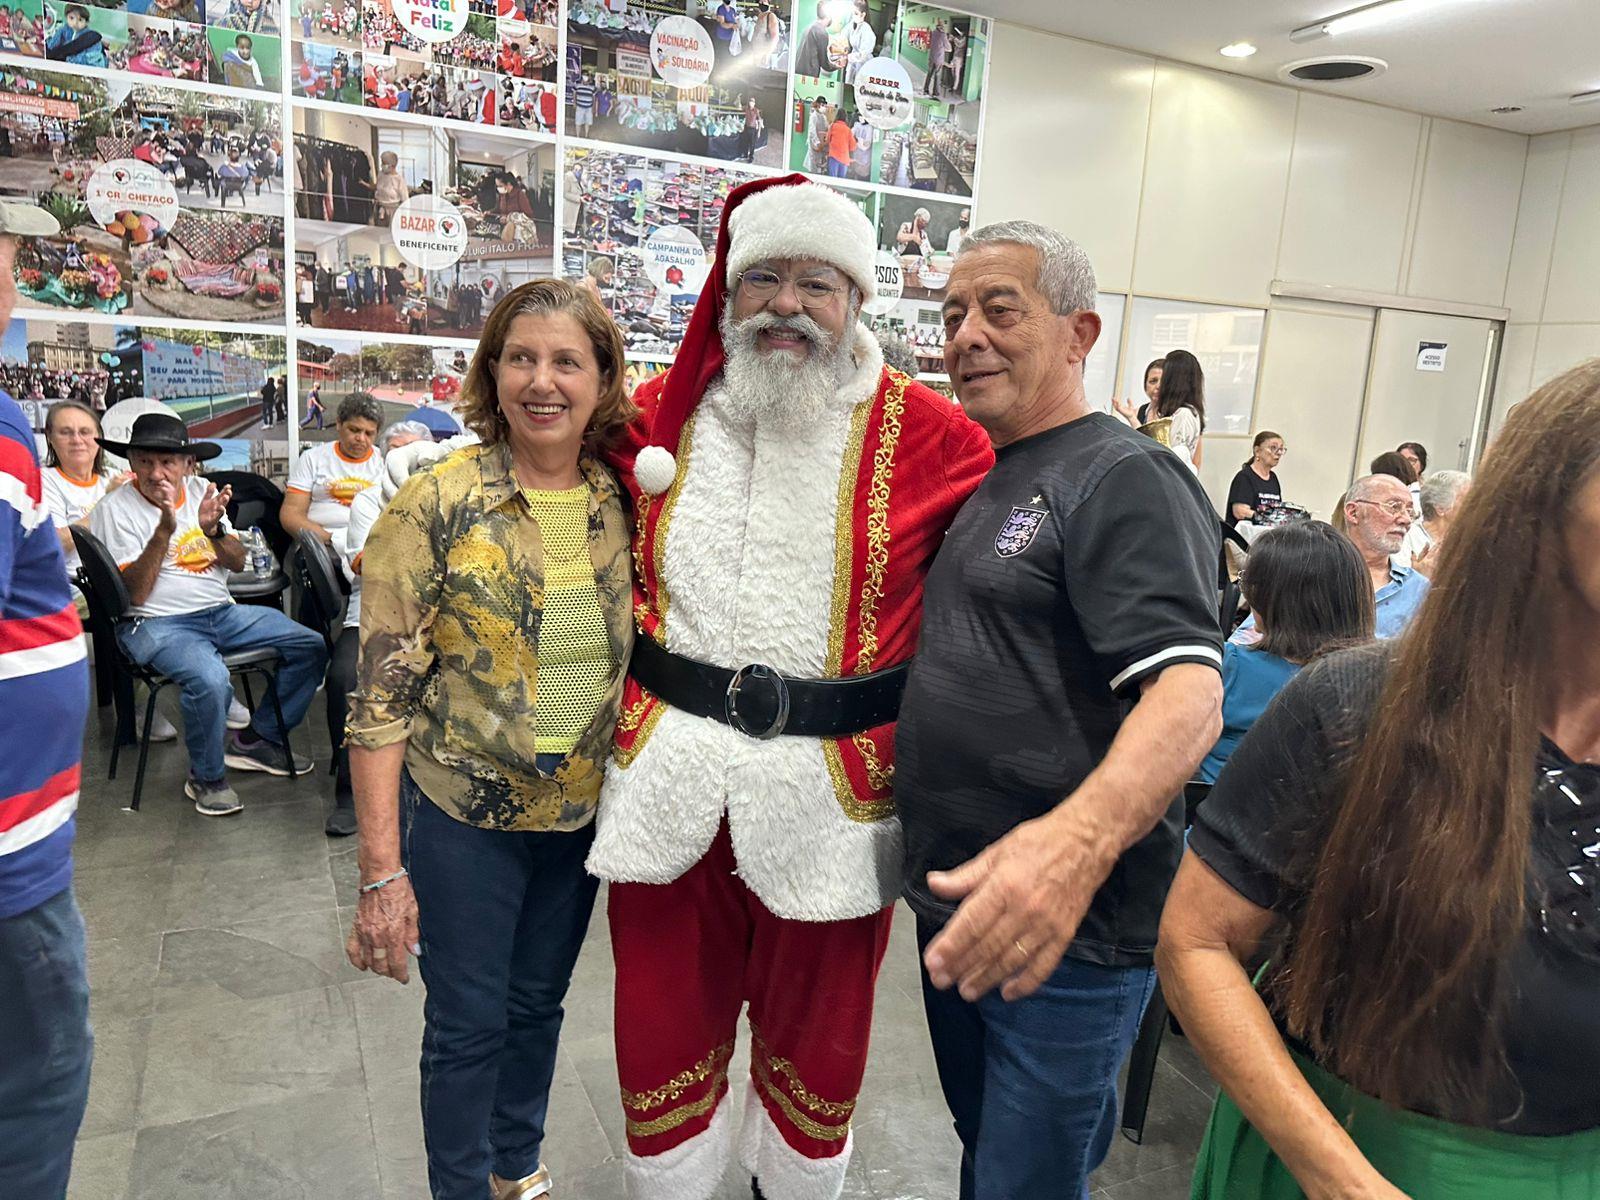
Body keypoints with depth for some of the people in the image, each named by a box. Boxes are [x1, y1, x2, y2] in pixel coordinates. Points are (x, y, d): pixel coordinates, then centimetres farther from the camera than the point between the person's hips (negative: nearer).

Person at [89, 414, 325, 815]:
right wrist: (165, 529, -24)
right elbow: (135, 593, -14)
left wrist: (213, 530, -15)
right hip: (157, 624, -6)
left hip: (223, 613, 7)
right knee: (210, 679, -36)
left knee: (311, 647, -5)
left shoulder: (202, 492, 9)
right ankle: (206, 778, -9)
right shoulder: (115, 509, -7)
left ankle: (255, 739, 10)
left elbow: (237, 562, 6)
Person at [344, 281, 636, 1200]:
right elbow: (380, 694, -15)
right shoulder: (437, 504, -15)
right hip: (461, 814, -4)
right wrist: (382, 869, -16)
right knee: (468, 1021, 11)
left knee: (538, 1003, 21)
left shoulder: (622, 504, -3)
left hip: (581, 813, 4)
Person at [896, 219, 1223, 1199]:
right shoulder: (974, 483, 12)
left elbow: (1189, 693, -28)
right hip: (961, 910, 8)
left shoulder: (1125, 478, -14)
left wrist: (1082, 835, -47)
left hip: (1069, 932, -8)